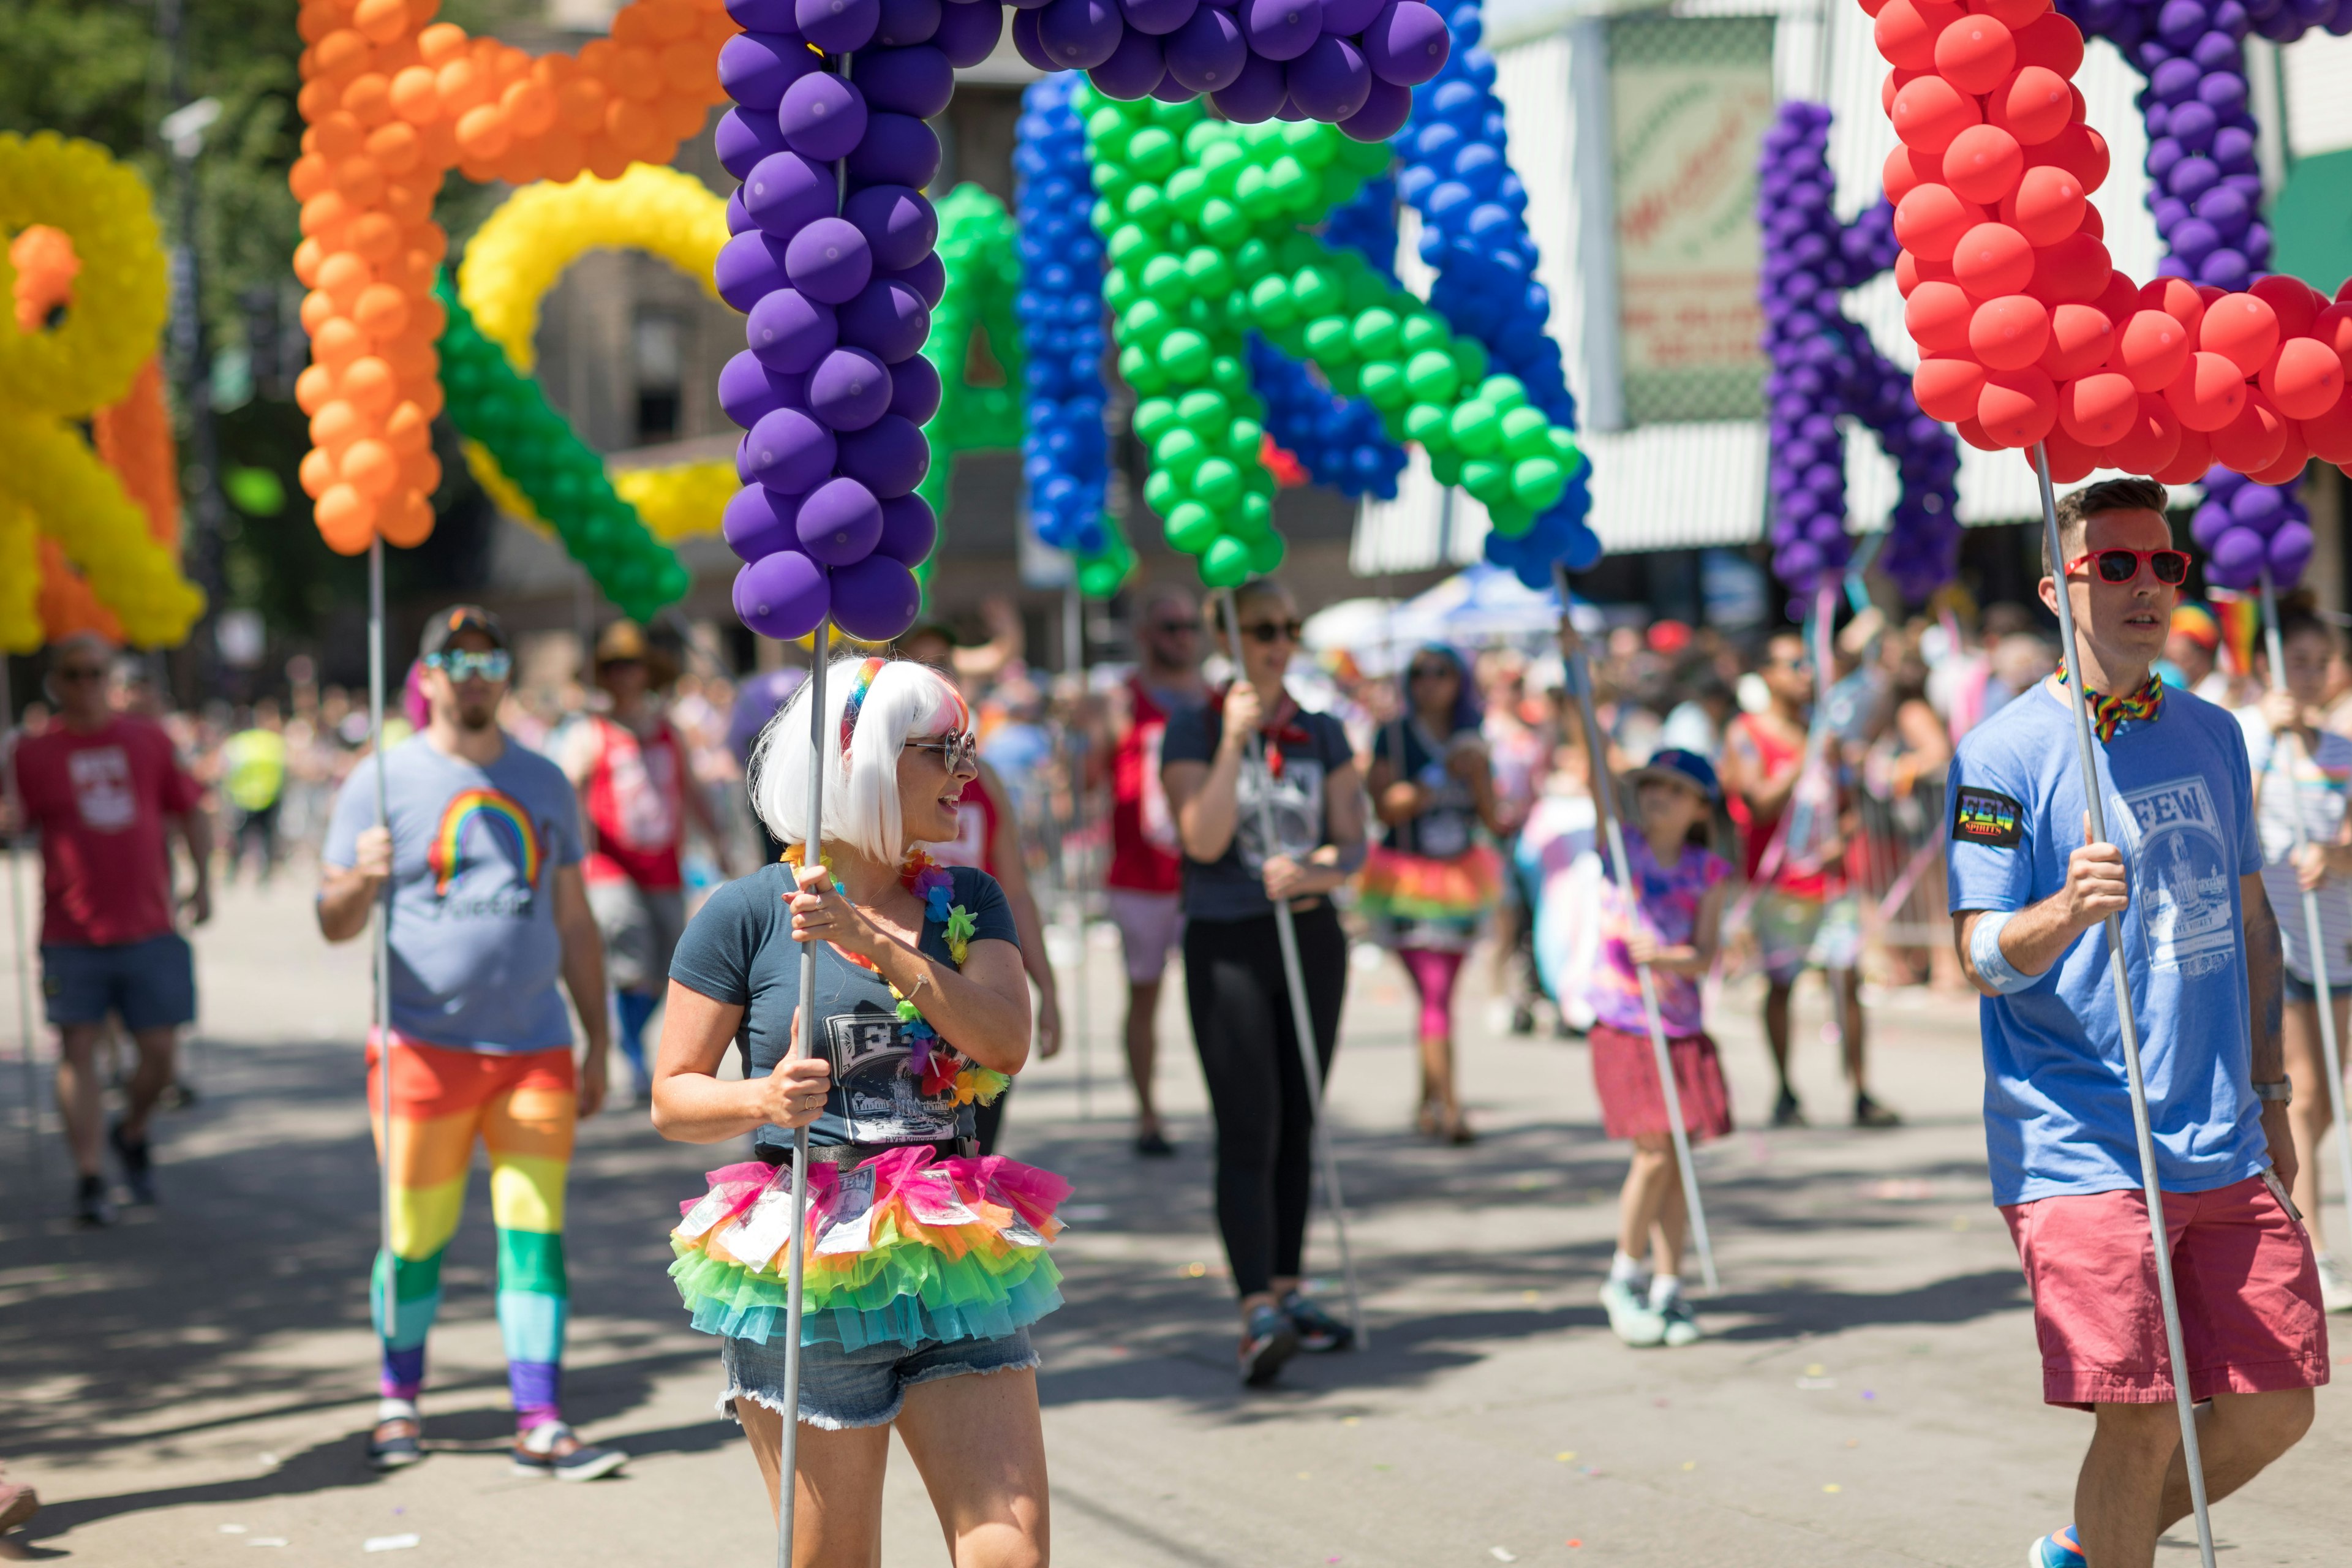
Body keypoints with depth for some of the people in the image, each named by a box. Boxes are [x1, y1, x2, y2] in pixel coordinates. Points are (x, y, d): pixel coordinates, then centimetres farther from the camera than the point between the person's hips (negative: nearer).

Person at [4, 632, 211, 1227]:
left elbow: (190, 812, 14)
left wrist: (202, 882, 5)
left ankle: (132, 1134, 30)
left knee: (160, 1052, 2)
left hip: (150, 930, 2)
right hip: (72, 934, -1)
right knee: (78, 1049, -6)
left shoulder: (149, 740, 8)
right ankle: (89, 1178, 0)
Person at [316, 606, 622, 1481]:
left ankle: (541, 1426, -2)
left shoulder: (545, 783, 13)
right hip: (424, 1047, -3)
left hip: (534, 1048, 3)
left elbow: (574, 922, 17)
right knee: (415, 1237, 3)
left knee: (535, 1232, -2)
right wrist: (361, 881, -24)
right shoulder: (384, 781, 1)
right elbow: (334, 923, -2)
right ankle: (399, 1404, 21)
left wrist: (598, 1043, 14)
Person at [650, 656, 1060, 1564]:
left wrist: (875, 940, -16)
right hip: (808, 1275, -3)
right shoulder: (747, 915, -3)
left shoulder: (967, 903, 9)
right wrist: (761, 1098, -20)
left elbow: (1006, 1044, -8)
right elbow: (672, 1100, 0)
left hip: (954, 1264, 4)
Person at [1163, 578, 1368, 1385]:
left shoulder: (1324, 735, 9)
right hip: (1227, 945, -4)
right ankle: (1257, 1314, -18)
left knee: (1298, 1125, 10)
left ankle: (1287, 1290, 19)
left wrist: (1315, 872, -18)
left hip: (1312, 935, 5)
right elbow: (1204, 839, -15)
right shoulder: (1193, 730, -4)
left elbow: (1352, 842, 4)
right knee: (1248, 1132, -11)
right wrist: (1234, 738, -20)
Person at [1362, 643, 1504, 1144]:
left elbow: (1493, 820, 6)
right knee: (1434, 995, -13)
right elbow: (1386, 809, -14)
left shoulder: (1470, 742, 8)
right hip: (1406, 879, -5)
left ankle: (1428, 1103, 22)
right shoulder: (1393, 737, -5)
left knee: (1440, 994, 10)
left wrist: (1478, 778, -12)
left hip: (1459, 877, 5)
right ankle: (1448, 1108, -16)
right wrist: (1440, 777, -22)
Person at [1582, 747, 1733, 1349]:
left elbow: (1705, 955, -4)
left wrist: (1666, 958, -22)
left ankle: (1669, 1288, 15)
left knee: (1677, 1162, 4)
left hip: (1682, 1029, 2)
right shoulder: (1619, 848, 2)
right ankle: (1626, 1277, 8)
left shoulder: (1708, 872, 4)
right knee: (1654, 1154, -10)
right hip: (1623, 1026, -2)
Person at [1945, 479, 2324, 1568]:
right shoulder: (2005, 754, -7)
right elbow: (1983, 957, -11)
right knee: (2141, 1424, -9)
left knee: (2274, 1410, 6)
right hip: (2079, 1146, -6)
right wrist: (2068, 911, -31)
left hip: (2225, 1146, 6)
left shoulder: (2212, 737, 12)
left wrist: (2266, 1091, 18)